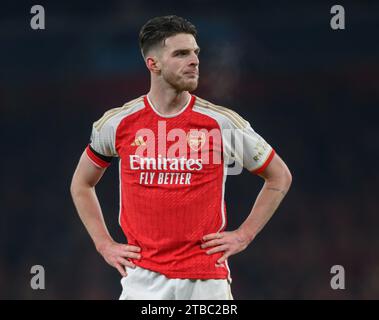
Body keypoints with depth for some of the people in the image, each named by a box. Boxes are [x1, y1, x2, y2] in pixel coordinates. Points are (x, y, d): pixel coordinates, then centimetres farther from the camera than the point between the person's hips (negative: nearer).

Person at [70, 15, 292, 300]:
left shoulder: (223, 122, -1)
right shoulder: (118, 123, 3)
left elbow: (280, 178, 12)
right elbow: (81, 184, 20)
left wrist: (243, 235, 5)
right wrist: (105, 244, 10)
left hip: (207, 278, 0)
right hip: (143, 279, 0)